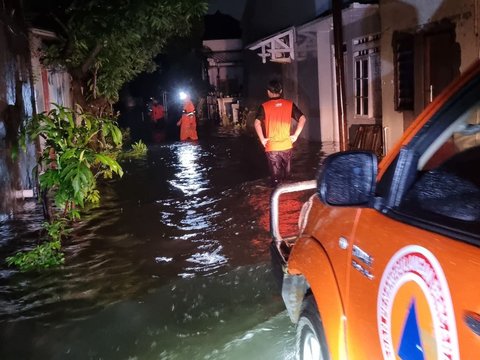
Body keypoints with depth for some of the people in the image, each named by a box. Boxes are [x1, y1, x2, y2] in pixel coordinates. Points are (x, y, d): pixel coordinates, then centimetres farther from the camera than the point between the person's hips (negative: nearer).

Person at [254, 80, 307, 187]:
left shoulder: (264, 107, -7)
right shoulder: (289, 104, 0)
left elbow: (257, 123, -20)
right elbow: (302, 119, -5)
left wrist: (262, 139, -10)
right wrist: (295, 135, -1)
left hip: (272, 147, -2)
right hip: (286, 146, 3)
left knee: (276, 178, 6)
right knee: (286, 176, 19)